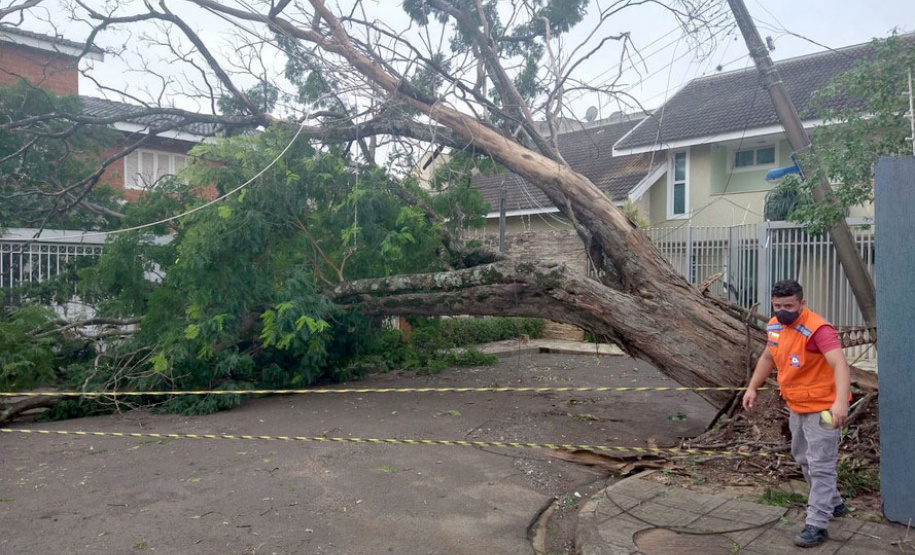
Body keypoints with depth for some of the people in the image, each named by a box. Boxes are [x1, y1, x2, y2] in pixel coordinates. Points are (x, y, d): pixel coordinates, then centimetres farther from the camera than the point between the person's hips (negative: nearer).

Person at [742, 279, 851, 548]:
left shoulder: (818, 329, -27)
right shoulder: (774, 326, -1)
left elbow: (840, 364, -39)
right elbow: (767, 358, 14)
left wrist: (841, 401, -52)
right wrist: (752, 388, 10)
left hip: (822, 408, -9)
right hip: (797, 406, 9)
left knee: (820, 465, -1)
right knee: (803, 458, 23)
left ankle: (816, 525, 8)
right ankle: (833, 503, 43)